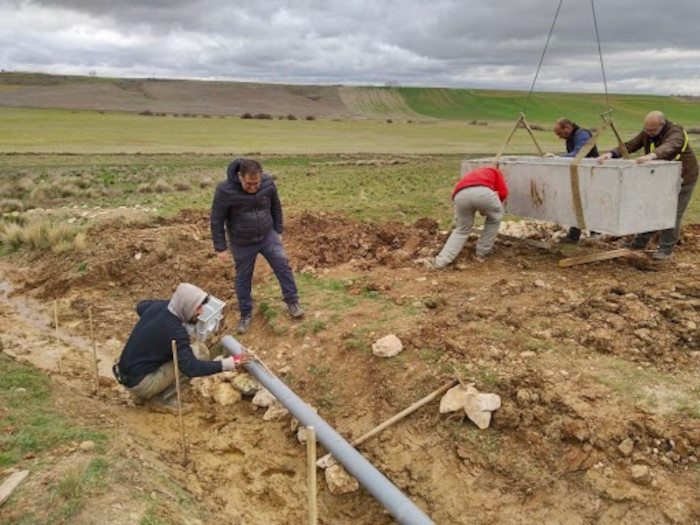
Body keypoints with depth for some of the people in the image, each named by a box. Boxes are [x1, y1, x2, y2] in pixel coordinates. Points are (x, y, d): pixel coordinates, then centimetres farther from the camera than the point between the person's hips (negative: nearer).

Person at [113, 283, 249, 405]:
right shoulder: (175, 331, -26)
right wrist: (229, 363, -32)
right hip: (139, 384, -8)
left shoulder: (159, 306, -2)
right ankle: (162, 394, -3)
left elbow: (140, 306, 23)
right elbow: (191, 368, -33)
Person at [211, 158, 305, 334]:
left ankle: (292, 302, 18)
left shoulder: (268, 182, -16)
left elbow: (276, 207, 2)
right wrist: (220, 248, -12)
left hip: (268, 236, 2)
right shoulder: (225, 190, -25)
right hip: (242, 243, -2)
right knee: (243, 278, 10)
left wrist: (278, 231, 9)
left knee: (283, 266, -1)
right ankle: (246, 314, 28)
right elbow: (217, 220, -15)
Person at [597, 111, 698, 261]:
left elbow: (668, 147, -47)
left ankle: (666, 248, 2)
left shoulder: (676, 132, -26)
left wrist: (650, 156, -67)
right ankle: (640, 242, 18)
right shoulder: (646, 133, -6)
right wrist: (611, 153, -33)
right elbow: (630, 145, -14)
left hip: (682, 178, -6)